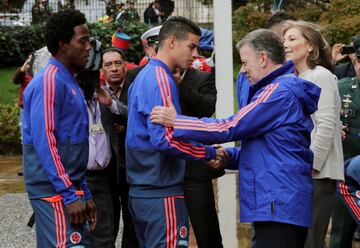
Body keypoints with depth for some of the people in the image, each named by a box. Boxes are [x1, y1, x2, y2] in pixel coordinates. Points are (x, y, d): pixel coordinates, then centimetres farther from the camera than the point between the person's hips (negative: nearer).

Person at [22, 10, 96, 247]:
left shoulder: (70, 82, 16)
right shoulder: (50, 81, -12)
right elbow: (43, 141, -19)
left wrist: (85, 193, 18)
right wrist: (69, 195, -21)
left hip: (70, 187, 9)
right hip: (55, 190, -9)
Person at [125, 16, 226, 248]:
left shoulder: (144, 76, 16)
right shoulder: (161, 80, -14)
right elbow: (164, 139, -23)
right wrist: (210, 153, -13)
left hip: (140, 190, 10)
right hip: (162, 193, -10)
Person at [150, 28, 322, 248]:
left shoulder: (279, 91, -13)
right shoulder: (286, 89, 20)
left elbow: (231, 128, -15)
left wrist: (176, 122, -9)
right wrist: (228, 155, 10)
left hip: (278, 206, -10)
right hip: (283, 205, 10)